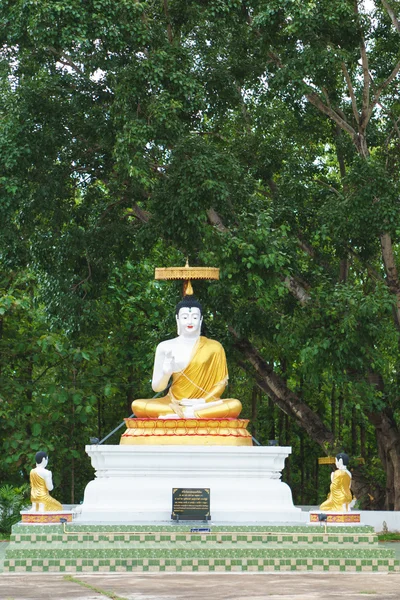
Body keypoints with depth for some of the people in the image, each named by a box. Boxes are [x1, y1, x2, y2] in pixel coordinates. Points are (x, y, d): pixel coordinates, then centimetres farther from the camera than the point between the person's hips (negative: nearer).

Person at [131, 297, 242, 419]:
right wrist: (166, 373, -17)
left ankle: (175, 415, -28)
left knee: (235, 405, -31)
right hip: (174, 403, 0)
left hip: (205, 404, 0)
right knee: (137, 405, -28)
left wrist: (203, 402, -13)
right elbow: (156, 387, 6)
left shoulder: (213, 347, 5)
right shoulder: (165, 347, 5)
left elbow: (221, 382, 4)